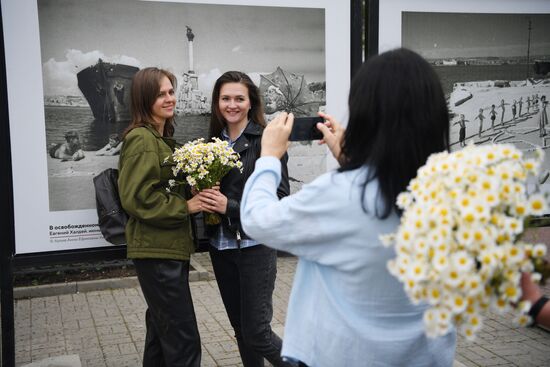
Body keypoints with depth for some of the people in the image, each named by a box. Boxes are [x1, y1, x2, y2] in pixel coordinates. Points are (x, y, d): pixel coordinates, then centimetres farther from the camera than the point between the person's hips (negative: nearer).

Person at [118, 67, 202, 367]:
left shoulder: (163, 137, 15)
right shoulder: (141, 139, -15)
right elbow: (137, 197, -22)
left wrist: (196, 196, 4)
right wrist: (185, 207, -18)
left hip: (169, 245, 10)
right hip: (156, 249, -10)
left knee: (162, 327, 19)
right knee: (182, 337, -6)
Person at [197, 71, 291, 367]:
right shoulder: (214, 141, 8)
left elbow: (280, 196, -14)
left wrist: (230, 206, -21)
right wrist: (204, 198, -4)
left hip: (255, 245, -5)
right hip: (220, 245, 6)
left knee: (256, 331, -3)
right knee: (240, 327, 15)